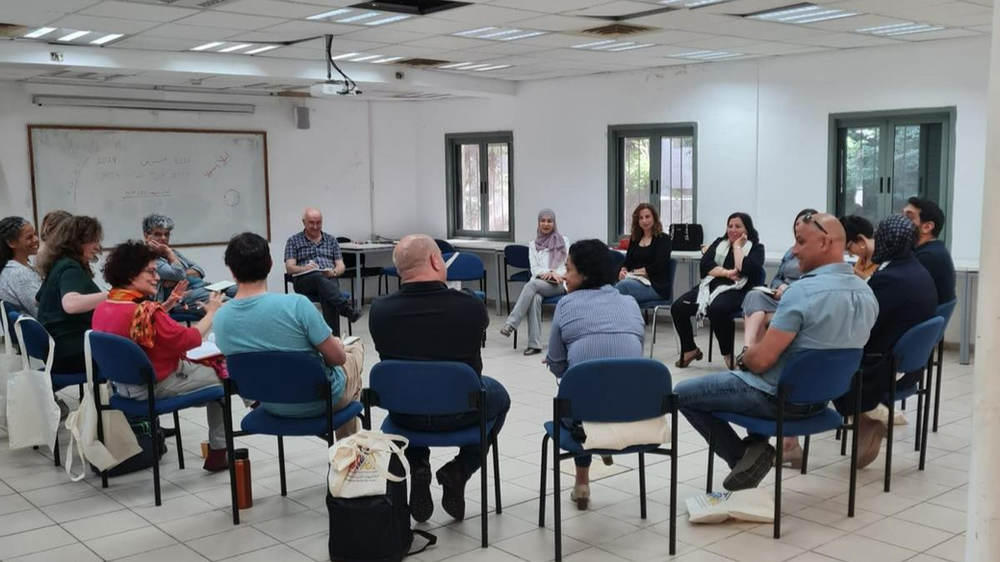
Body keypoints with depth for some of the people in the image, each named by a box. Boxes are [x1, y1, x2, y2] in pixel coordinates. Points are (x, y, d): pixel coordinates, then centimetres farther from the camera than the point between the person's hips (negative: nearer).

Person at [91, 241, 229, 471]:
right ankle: (218, 451, 16)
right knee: (218, 375, 11)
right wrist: (211, 313, -8)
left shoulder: (103, 308, -2)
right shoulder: (144, 310, -28)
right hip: (155, 386, -9)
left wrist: (167, 305, 9)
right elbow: (189, 340, -21)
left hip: (123, 383, 9)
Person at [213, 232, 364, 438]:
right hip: (318, 401, -5)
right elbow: (337, 357, -21)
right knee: (355, 346, 28)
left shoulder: (220, 319, -14)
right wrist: (337, 343, 3)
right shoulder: (296, 304, -30)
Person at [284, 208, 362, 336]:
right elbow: (289, 268, 1)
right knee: (319, 278, -39)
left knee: (328, 297, -36)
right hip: (304, 280, -2)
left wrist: (333, 272, -13)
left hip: (329, 278, 2)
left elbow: (341, 266, 12)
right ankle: (347, 308, -58)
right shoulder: (293, 241, 12)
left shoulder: (331, 240, 20)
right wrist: (305, 268, -21)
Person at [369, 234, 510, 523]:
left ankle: (418, 469, 18)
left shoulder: (379, 310, -16)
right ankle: (459, 471, 13)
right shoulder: (471, 306, -21)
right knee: (498, 394, 31)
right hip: (460, 412, -2)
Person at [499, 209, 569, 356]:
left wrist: (556, 275, -16)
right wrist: (549, 272, -15)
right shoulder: (533, 245, 16)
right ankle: (534, 344, -40)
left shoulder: (563, 241, 11)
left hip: (559, 284, -2)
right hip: (539, 283, 2)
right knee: (535, 298, -36)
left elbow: (568, 266, 3)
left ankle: (511, 323, -38)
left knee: (531, 284, -34)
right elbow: (534, 269, 5)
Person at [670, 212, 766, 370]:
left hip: (736, 291, -5)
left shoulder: (756, 248, 9)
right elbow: (705, 264, 5)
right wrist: (728, 273, -7)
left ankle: (728, 354, -19)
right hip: (711, 285, 5)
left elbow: (744, 269, -12)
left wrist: (737, 246, -1)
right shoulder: (720, 242, 21)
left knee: (716, 309, -39)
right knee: (678, 307, -17)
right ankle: (690, 349, 4)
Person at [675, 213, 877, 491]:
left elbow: (761, 360, -26)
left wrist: (743, 357, -2)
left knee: (683, 393, 6)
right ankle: (756, 445, 21)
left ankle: (742, 457, 5)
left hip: (779, 397, -8)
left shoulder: (802, 291, -27)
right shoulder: (867, 294, -1)